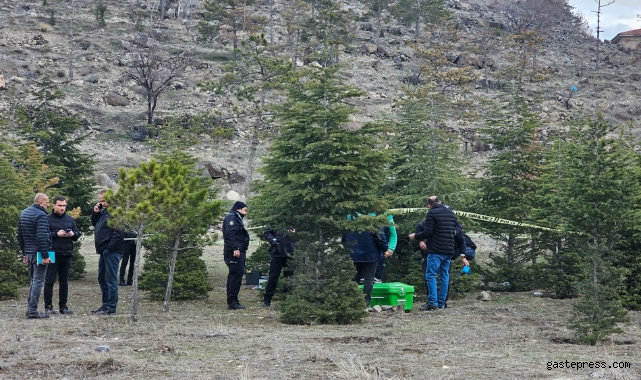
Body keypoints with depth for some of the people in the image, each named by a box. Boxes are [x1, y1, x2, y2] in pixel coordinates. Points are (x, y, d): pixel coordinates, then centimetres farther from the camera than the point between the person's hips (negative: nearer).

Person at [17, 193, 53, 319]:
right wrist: (45, 255, -21)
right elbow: (42, 237, -23)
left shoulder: (23, 213, 14)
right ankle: (33, 310, -6)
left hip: (29, 252, 9)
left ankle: (30, 308, 18)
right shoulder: (41, 215, -15)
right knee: (38, 281, -5)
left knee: (34, 280, 18)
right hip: (38, 252, -9)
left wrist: (24, 253, 22)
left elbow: (19, 236, 19)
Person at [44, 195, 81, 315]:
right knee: (49, 281, -2)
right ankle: (48, 306, 3)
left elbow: (78, 233, 15)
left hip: (67, 254, 5)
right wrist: (56, 234, -18)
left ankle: (63, 306, 15)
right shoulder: (47, 219, -1)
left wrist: (73, 234, -6)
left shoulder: (70, 219, 14)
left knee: (64, 282, 9)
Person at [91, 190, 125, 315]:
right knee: (102, 279, 15)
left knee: (110, 279, -6)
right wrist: (95, 213, 10)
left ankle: (111, 308, -3)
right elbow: (95, 224, 28)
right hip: (104, 251, 10)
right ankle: (105, 305, 24)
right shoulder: (104, 211, 16)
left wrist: (110, 248, -22)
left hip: (112, 252, -10)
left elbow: (119, 233, -21)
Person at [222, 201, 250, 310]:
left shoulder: (237, 219, 25)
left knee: (234, 276, 12)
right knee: (236, 276, -12)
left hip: (238, 252, 11)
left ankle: (233, 301, 16)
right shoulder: (231, 218, -8)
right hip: (235, 252, -11)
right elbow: (230, 234, -20)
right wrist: (235, 248, -27)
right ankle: (232, 302, -13)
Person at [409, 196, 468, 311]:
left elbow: (428, 232, -13)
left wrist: (415, 236, 5)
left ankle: (433, 302, -14)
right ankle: (441, 303, 11)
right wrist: (463, 255, 19)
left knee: (431, 275, -5)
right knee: (444, 277, 10)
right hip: (449, 252, 7)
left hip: (436, 251, -7)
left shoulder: (431, 213, -5)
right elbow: (459, 236, 17)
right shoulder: (451, 214, 17)